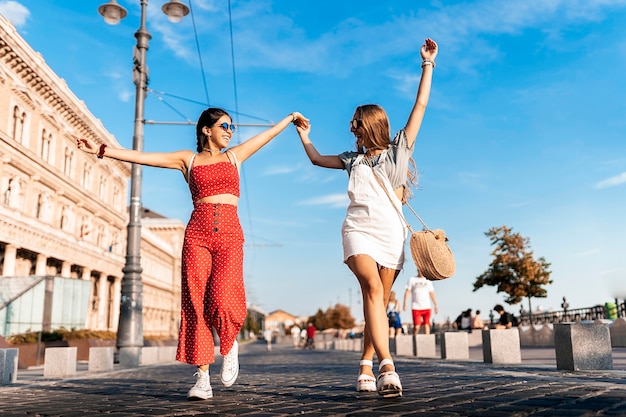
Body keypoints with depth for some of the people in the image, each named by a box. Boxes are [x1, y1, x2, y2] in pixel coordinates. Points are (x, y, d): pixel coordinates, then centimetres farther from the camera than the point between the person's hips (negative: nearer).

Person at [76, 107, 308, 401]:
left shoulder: (235, 155, 19)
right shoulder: (188, 159, 14)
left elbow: (268, 133, 28)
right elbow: (141, 156, 9)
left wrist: (291, 117, 38)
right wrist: (100, 150, 3)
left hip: (229, 235, 0)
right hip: (197, 235, 0)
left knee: (222, 301, -19)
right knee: (196, 304, -4)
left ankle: (230, 344, 14)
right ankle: (203, 379, 2)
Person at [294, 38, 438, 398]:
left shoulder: (398, 151, 13)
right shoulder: (354, 160, 22)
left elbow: (421, 105, 9)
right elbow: (316, 159, 36)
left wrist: (427, 64, 9)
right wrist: (304, 135, 40)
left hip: (391, 234, 0)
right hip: (358, 230, 1)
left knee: (379, 302, 0)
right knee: (373, 289, -24)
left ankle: (366, 368, 10)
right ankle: (387, 367, -33)